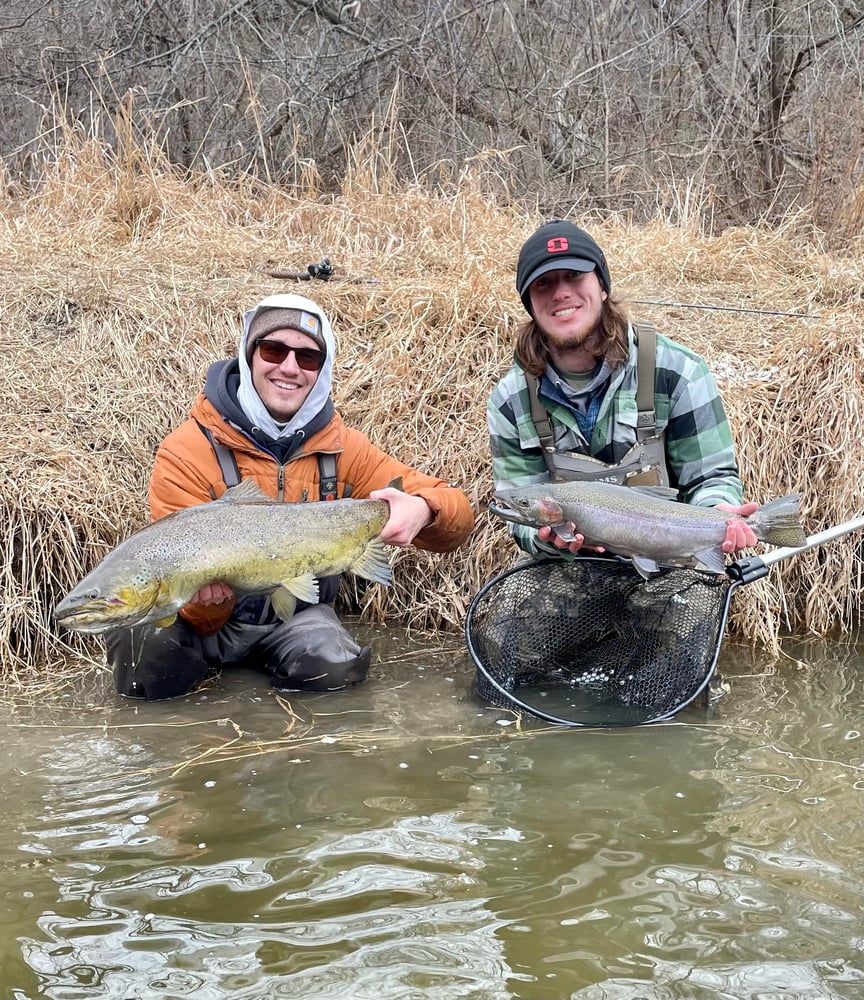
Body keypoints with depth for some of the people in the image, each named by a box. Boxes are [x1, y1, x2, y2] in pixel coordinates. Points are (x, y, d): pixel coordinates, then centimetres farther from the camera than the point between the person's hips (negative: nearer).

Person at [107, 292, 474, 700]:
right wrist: (207, 597, -43)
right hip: (212, 617, -3)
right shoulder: (186, 452, -17)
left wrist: (422, 509, -33)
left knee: (334, 666, -28)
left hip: (297, 611, 3)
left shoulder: (341, 448, -6)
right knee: (146, 648, -32)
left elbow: (457, 515, -8)